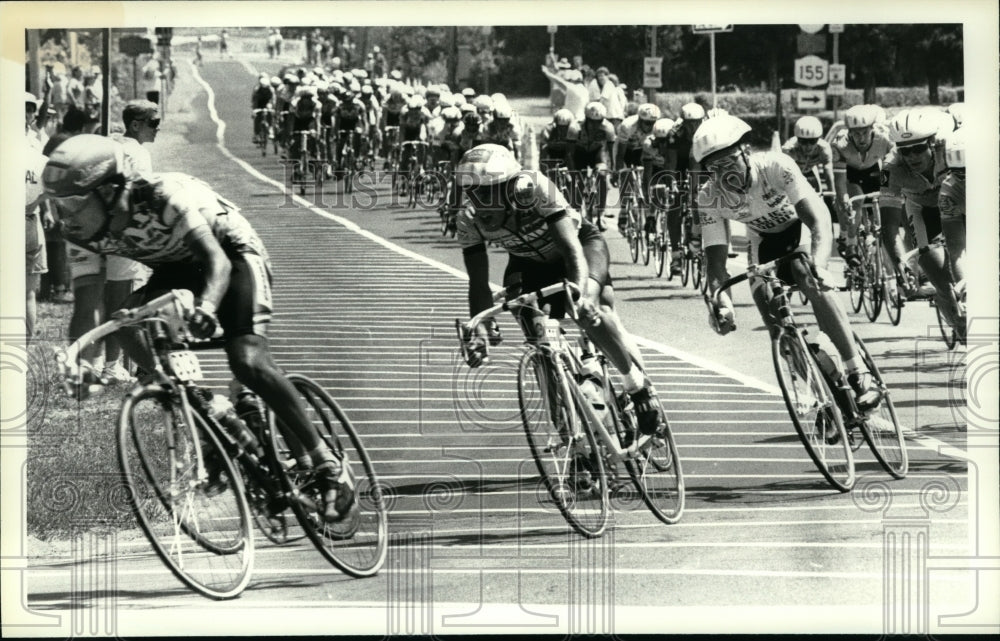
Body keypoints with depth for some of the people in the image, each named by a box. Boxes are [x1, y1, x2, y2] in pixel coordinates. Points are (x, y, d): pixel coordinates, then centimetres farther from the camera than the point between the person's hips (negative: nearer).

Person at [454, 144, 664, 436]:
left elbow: (571, 247, -43)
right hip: (530, 262, 4)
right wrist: (479, 329, -42)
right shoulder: (470, 221, -26)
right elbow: (478, 282, -25)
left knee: (591, 312, -31)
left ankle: (638, 385, -12)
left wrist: (580, 293, -61)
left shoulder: (538, 191, -37)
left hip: (582, 242, -4)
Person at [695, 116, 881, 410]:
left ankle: (859, 374, -32)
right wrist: (718, 301, -46)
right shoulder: (709, 198, -25)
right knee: (775, 322, -15)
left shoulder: (776, 167, -36)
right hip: (765, 240, 4)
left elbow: (818, 218, -43)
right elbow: (715, 259, -25)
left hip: (799, 227, -4)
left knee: (812, 282, -33)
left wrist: (818, 263, -62)